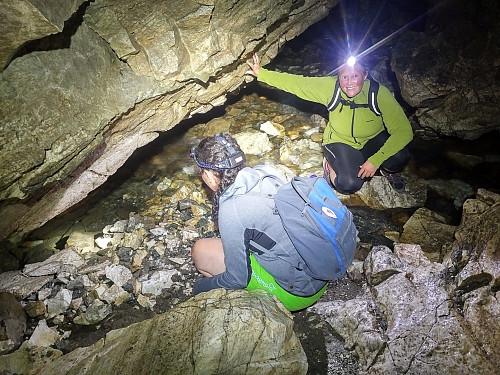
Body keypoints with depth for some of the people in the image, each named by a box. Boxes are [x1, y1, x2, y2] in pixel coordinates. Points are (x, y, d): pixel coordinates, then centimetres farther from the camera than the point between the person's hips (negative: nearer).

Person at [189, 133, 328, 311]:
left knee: (201, 250, -3)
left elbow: (238, 279, -14)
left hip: (298, 294, -8)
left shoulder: (231, 210, -24)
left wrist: (201, 286, 6)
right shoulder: (263, 174, -1)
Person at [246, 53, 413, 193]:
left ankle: (389, 170, 8)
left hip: (374, 140, 1)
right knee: (349, 184, -27)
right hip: (341, 141, 0)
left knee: (399, 158, -31)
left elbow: (404, 130, -26)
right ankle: (330, 164, 9)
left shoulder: (379, 93, -26)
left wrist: (375, 160, -34)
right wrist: (261, 73, -17)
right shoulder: (330, 87, -22)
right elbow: (297, 83, -15)